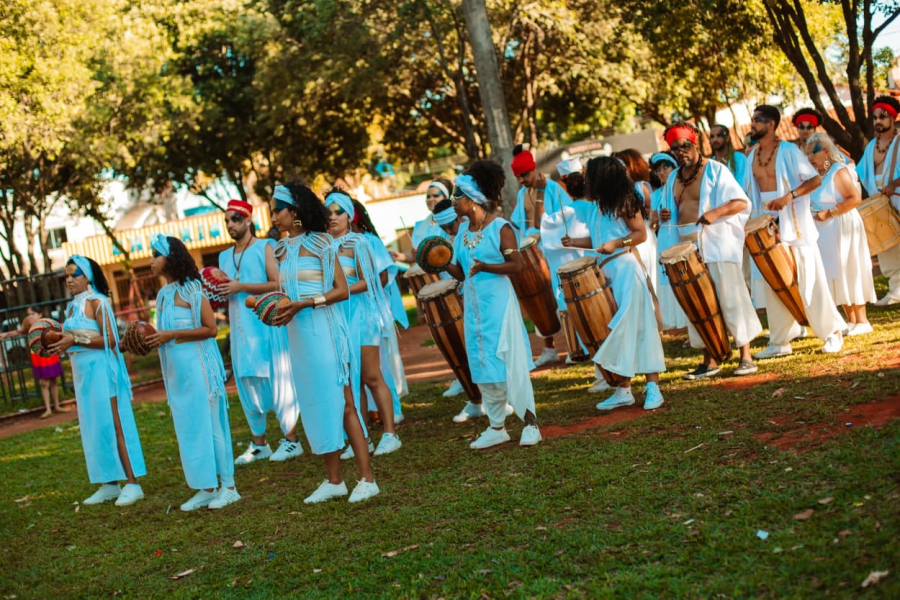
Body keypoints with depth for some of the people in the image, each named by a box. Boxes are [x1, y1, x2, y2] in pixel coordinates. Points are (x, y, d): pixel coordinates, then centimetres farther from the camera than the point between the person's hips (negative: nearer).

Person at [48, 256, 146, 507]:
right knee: (94, 428, 9)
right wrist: (60, 344, 0)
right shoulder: (73, 306, 14)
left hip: (100, 369, -8)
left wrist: (74, 340, -19)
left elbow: (109, 339, -16)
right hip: (82, 372, 8)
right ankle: (110, 484, 16)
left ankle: (132, 483, -3)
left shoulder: (97, 302, -8)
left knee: (112, 425, -7)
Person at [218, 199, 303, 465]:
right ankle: (258, 443, 16)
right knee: (247, 384, 7)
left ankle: (291, 440, 1)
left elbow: (277, 284, -12)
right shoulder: (224, 257, 18)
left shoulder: (265, 247, -2)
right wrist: (218, 292, -1)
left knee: (275, 381, -5)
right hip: (239, 328, 6)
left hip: (266, 325, -6)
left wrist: (241, 287, -16)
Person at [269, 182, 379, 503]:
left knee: (341, 403, -6)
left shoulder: (320, 242, -6)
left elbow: (342, 290, -10)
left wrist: (304, 304, -19)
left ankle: (367, 478, -3)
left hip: (323, 329, -6)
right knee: (316, 404, 8)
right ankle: (333, 480, 15)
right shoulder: (281, 249, 12)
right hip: (297, 333, 7)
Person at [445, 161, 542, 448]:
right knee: (481, 366, 10)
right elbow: (462, 272, 12)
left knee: (509, 362, -5)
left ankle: (530, 423, 6)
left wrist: (485, 267, -26)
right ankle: (496, 427, 20)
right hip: (473, 303, 7)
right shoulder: (463, 230, 10)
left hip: (498, 301, -7)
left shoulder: (500, 228, -10)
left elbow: (516, 265, -15)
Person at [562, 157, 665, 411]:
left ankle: (653, 387, -1)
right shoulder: (597, 206, 15)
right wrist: (574, 242, 12)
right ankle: (624, 390, 13)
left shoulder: (624, 203, -6)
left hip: (626, 271, -7)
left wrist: (616, 243, -23)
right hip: (606, 274, 8)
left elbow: (641, 233, -11)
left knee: (637, 327, -6)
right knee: (617, 330, 8)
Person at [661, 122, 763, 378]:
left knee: (730, 299, -6)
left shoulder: (715, 170, -2)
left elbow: (742, 202, -8)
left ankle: (745, 356, 2)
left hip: (718, 245, -6)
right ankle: (709, 360, 13)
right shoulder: (673, 180, 15)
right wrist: (665, 216, 4)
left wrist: (716, 212, -25)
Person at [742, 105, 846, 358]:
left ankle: (833, 332, 9)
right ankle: (780, 341, 15)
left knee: (809, 281, -3)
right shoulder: (752, 156, 9)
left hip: (794, 223, -6)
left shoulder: (788, 151, -9)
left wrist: (789, 196, -25)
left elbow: (815, 179, -12)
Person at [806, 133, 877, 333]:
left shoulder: (839, 171, -13)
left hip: (842, 230, -8)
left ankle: (862, 321, 4)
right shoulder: (819, 174, 10)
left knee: (848, 272, -4)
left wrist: (829, 213, -22)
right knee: (838, 276, 9)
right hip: (826, 234, 8)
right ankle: (851, 321, 15)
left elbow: (855, 199, -22)